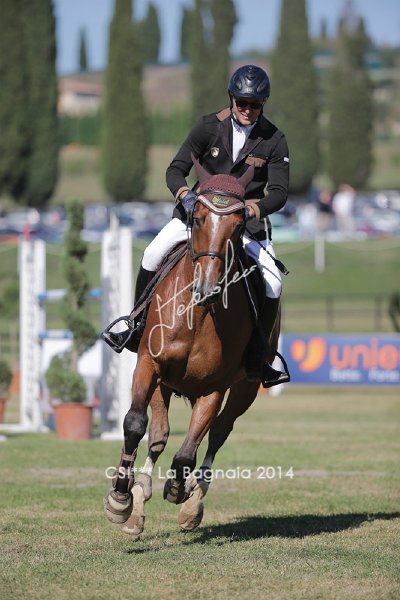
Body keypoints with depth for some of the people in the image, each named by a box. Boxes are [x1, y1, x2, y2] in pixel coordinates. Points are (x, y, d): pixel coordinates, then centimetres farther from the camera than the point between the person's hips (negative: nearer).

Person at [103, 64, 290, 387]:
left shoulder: (274, 140, -8)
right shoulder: (209, 127, -7)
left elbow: (279, 191, -11)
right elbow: (176, 169, -6)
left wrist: (258, 207, -34)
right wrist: (184, 192, -29)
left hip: (248, 218, -1)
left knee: (272, 284, -18)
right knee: (153, 255, -17)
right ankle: (137, 330, -1)